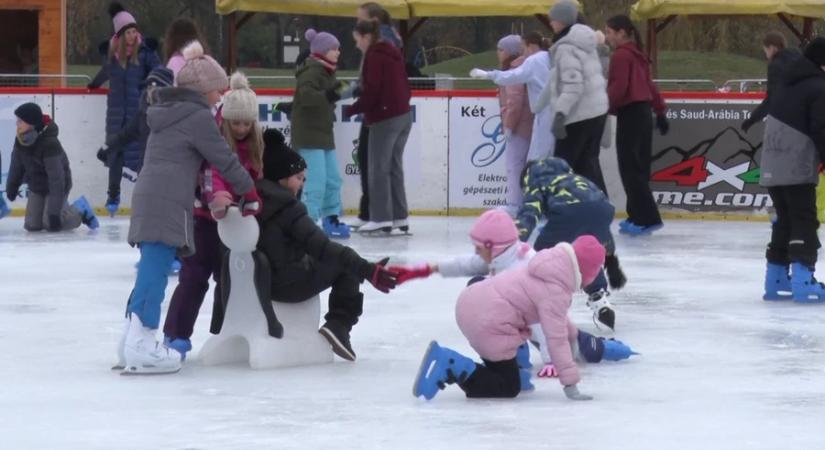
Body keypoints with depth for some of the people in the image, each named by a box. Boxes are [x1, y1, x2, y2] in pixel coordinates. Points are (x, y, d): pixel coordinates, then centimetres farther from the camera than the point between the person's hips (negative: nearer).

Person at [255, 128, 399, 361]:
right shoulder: (289, 209, -18)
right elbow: (323, 247, -24)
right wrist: (367, 270, -27)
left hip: (262, 284, 8)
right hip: (290, 285, -8)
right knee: (347, 267, 10)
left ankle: (336, 326, 24)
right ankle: (338, 325, 1)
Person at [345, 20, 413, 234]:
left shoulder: (374, 57, -12)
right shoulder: (393, 54, 16)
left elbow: (371, 92, -18)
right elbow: (404, 87, 18)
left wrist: (351, 110, -9)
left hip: (385, 119, -9)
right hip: (403, 115, 9)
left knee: (379, 168, -4)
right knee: (394, 167, 13)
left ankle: (382, 218, -7)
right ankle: (400, 217, 13)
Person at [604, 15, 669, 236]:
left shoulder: (621, 55, -11)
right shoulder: (637, 55, 17)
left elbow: (618, 87, -20)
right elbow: (649, 85, 20)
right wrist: (660, 111, 23)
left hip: (630, 114, -9)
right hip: (644, 112, 9)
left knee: (631, 169, -8)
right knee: (638, 168, 12)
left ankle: (646, 219, -12)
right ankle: (638, 216, 16)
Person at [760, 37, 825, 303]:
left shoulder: (788, 81, 15)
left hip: (772, 166, 8)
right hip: (798, 168, -8)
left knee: (785, 220, 16)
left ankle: (776, 280, 17)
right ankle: (802, 279, -15)